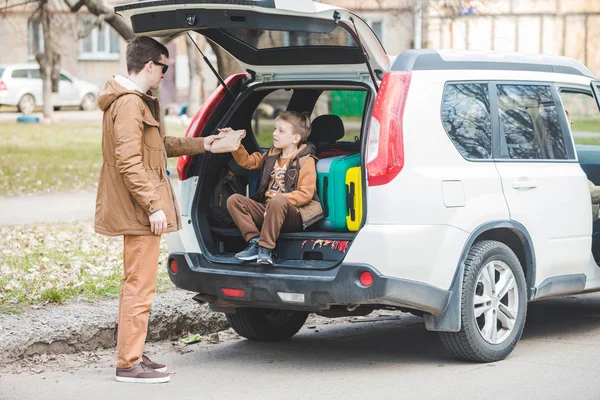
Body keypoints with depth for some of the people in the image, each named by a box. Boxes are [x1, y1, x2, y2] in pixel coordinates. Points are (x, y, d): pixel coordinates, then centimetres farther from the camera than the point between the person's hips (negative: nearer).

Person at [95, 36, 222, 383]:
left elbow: (158, 145, 30)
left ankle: (133, 355, 24)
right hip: (140, 211, -11)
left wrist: (199, 145, 31)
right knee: (140, 286, -8)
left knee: (136, 284, 16)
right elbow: (128, 162, -23)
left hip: (140, 212, 11)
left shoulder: (138, 101, 18)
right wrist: (153, 205, -24)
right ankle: (129, 363, -4)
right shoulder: (129, 104, -17)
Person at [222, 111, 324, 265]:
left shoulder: (305, 160, -5)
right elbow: (247, 161, 24)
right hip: (266, 210, 7)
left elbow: (305, 194, -15)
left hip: (293, 215, -7)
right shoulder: (272, 156, 18)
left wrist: (278, 200, -25)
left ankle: (266, 248, -32)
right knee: (234, 200, -9)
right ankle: (254, 242, -22)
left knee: (278, 201, -40)